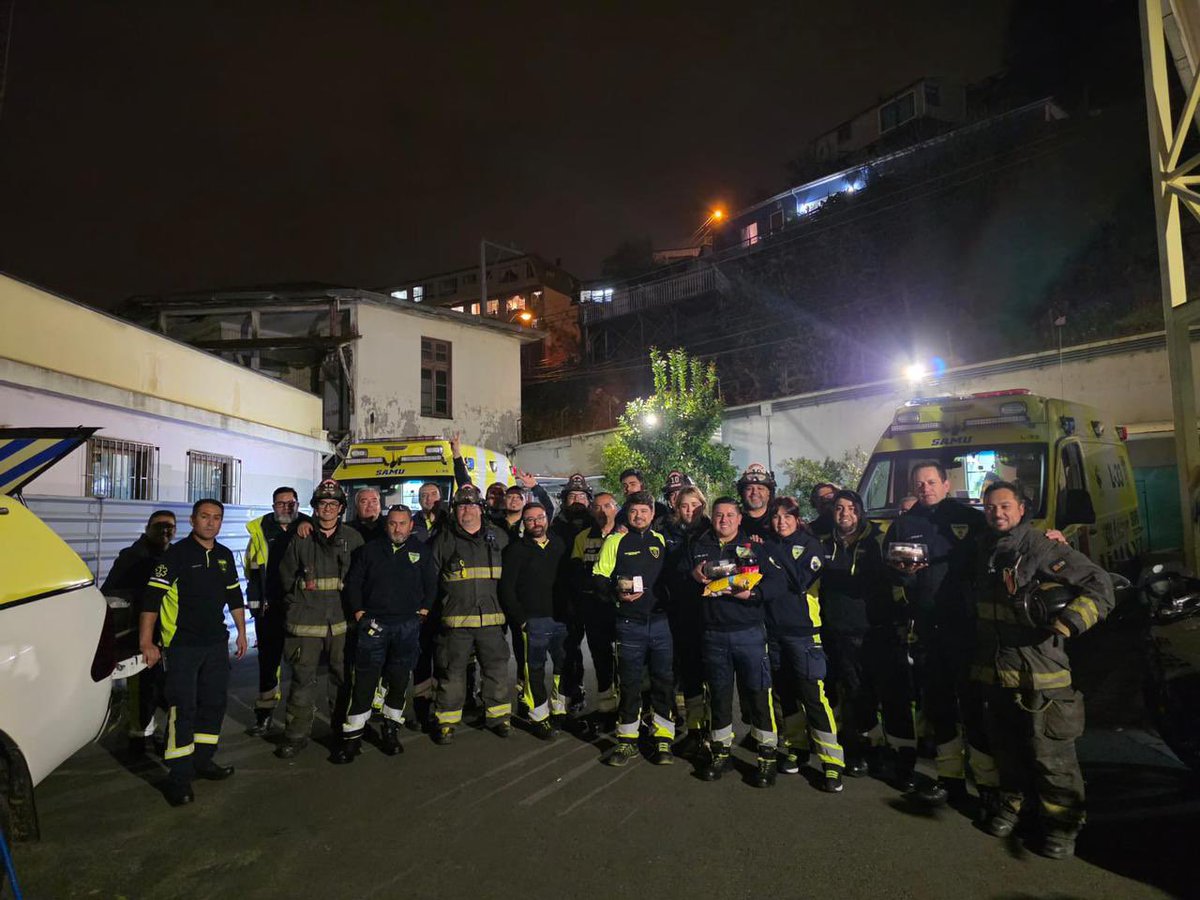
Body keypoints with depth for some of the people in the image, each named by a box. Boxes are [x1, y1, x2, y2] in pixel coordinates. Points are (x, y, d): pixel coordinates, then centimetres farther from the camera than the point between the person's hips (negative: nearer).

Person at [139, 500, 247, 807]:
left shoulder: (225, 556, 10)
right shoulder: (177, 553, -9)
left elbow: (234, 596, 20)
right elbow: (151, 598, -12)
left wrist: (241, 632, 20)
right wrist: (147, 643, -16)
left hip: (216, 643, 6)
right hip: (181, 645, -6)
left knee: (214, 703, 12)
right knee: (182, 709, -5)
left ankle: (202, 760, 27)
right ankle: (179, 777, 3)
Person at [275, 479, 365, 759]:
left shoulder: (353, 538, 3)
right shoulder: (301, 537, 2)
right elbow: (286, 573, 11)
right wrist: (296, 602, 8)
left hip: (341, 621, 1)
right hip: (306, 621, -1)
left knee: (342, 678, 9)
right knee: (303, 678, 3)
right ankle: (296, 735, 15)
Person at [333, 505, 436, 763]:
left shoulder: (421, 551, 6)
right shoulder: (371, 550, 5)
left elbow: (431, 585, 10)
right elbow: (352, 582, 6)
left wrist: (422, 611, 2)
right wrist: (359, 613, 0)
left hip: (407, 626, 1)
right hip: (373, 624, -1)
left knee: (399, 681, 7)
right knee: (364, 681, -3)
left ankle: (391, 730, 23)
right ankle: (352, 736, 7)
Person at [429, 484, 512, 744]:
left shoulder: (498, 537, 9)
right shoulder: (444, 539, 4)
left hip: (491, 619, 2)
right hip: (455, 618, -2)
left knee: (497, 668, 8)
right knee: (452, 672, 5)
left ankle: (499, 715, 24)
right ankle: (446, 721, 18)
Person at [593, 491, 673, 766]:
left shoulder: (661, 540, 9)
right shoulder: (615, 541, 1)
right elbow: (599, 578, 0)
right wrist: (617, 594, -16)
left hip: (660, 621, 2)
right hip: (629, 623, -2)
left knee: (664, 680, 6)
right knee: (629, 683, 7)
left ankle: (663, 740, 19)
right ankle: (627, 741, 21)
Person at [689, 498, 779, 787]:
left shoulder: (754, 545, 3)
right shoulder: (699, 546, 10)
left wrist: (751, 593, -21)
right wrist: (694, 576, -10)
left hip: (749, 632, -2)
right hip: (713, 634, 2)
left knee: (759, 693, 0)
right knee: (719, 695, 12)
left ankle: (767, 756, 15)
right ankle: (721, 752, 28)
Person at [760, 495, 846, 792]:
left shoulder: (811, 545, 0)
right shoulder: (767, 546, 12)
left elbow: (802, 580, -13)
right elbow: (760, 579, 8)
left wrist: (761, 589, -14)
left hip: (803, 629, -4)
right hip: (773, 629, 4)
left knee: (813, 695, -9)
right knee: (784, 693, 12)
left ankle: (832, 763, -1)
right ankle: (794, 748, 28)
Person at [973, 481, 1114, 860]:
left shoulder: (1043, 548, -11)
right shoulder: (985, 551, 9)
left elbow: (1099, 584, -14)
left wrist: (1067, 623, -25)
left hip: (1038, 672, -6)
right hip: (994, 672, 6)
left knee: (1049, 752, 3)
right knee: (1006, 746, 19)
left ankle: (1062, 822, 19)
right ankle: (1011, 803, 36)